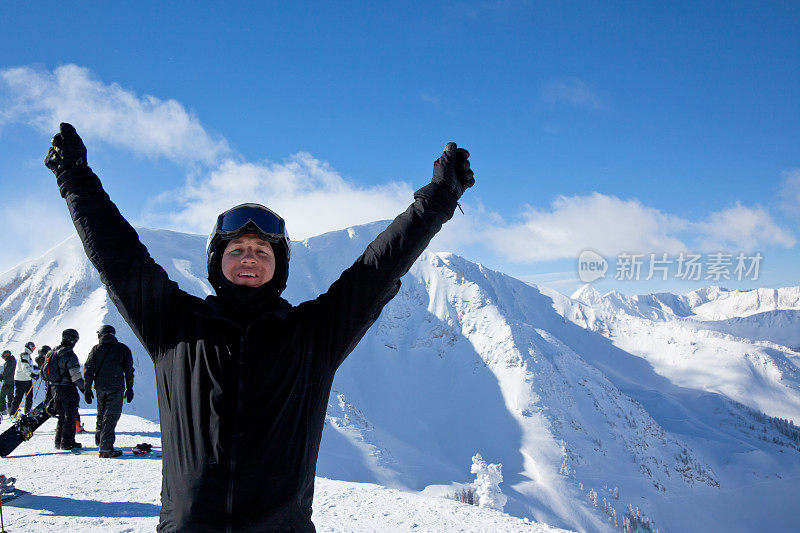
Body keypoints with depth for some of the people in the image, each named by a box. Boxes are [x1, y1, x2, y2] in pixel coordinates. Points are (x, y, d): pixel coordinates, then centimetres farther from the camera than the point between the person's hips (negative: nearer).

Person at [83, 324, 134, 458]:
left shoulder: (96, 349, 7)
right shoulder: (123, 349, 3)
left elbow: (88, 370, 5)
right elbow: (129, 371, 4)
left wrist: (87, 389, 10)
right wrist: (129, 389, 10)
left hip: (100, 387, 3)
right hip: (116, 387, -3)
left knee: (101, 413, 22)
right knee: (111, 415, -3)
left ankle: (99, 437, 31)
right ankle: (106, 448, -7)